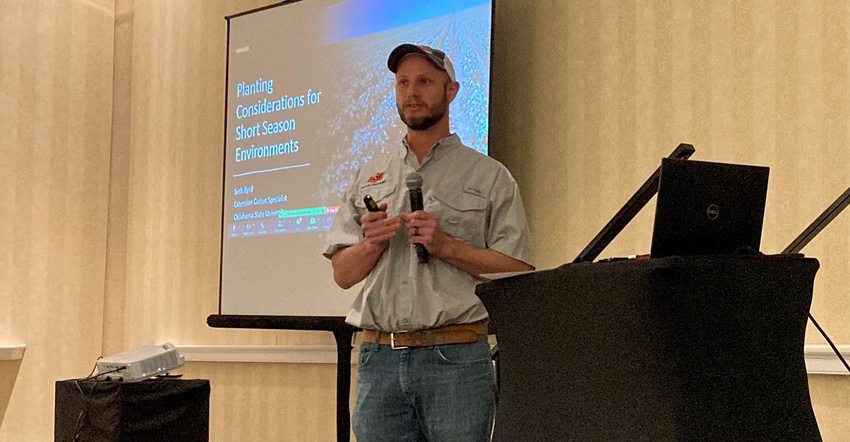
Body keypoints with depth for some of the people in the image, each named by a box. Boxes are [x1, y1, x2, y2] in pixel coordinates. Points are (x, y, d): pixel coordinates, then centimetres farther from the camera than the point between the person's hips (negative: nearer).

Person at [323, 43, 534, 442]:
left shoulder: (489, 176, 6)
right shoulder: (369, 177, 16)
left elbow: (517, 273, -1)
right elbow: (343, 274, 13)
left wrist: (445, 246, -12)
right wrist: (370, 244, -7)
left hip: (455, 359, -3)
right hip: (378, 359, 3)